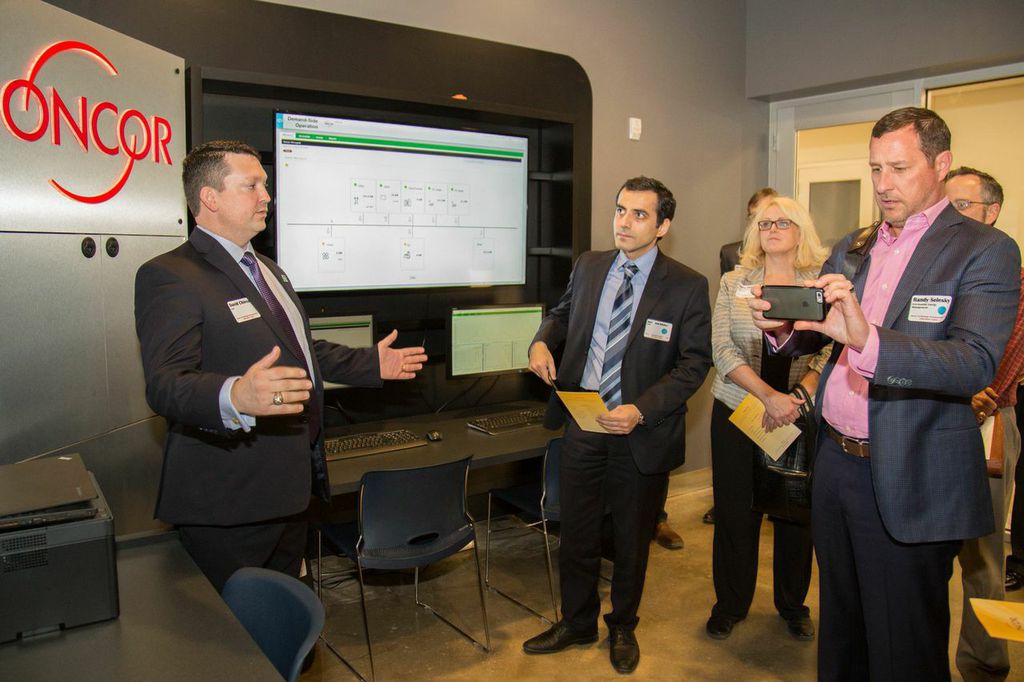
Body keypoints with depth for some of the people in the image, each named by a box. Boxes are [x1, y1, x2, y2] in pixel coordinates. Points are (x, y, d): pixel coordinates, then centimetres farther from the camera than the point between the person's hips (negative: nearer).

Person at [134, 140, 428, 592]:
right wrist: (235, 397, -46)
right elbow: (165, 384, -27)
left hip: (290, 489, 9)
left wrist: (372, 364, 26)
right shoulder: (169, 276, -15)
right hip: (229, 505, -9)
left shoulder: (267, 269, 17)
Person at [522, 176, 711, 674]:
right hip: (582, 424, 3)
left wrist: (641, 410, -23)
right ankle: (577, 623, 39)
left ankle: (623, 628, 41)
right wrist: (542, 340, -5)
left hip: (641, 433, -3)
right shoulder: (588, 266, 2)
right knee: (576, 534, 15)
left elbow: (694, 363, -12)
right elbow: (563, 312, 18)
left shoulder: (687, 286, -11)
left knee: (632, 540, 16)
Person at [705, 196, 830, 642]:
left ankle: (793, 605, 29)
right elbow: (722, 349, -5)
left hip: (802, 417, 0)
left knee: (797, 512, 8)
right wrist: (768, 395, -16)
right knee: (735, 510, 6)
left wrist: (798, 397, -20)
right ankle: (730, 605, 24)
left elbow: (830, 352, -4)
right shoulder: (733, 283, 4)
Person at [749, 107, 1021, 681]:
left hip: (909, 487, -6)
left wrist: (867, 338, -39)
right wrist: (782, 326, -13)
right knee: (840, 633, 22)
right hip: (836, 464, 6)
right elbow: (812, 339, 10)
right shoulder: (852, 250, 10)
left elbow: (977, 364, -24)